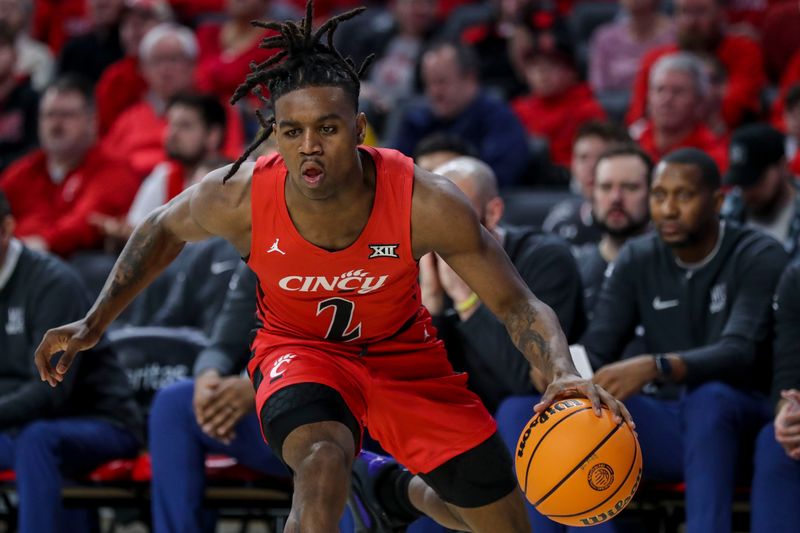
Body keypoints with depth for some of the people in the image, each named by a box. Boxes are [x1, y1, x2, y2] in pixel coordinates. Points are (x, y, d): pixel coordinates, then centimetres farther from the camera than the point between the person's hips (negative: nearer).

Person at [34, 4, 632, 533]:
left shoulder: (426, 203, -32)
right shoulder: (241, 197, -28)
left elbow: (515, 303, -23)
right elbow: (164, 228, -3)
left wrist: (563, 373, -42)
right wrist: (95, 321, -5)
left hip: (402, 351, 2)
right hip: (298, 349, -2)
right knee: (323, 460, -37)